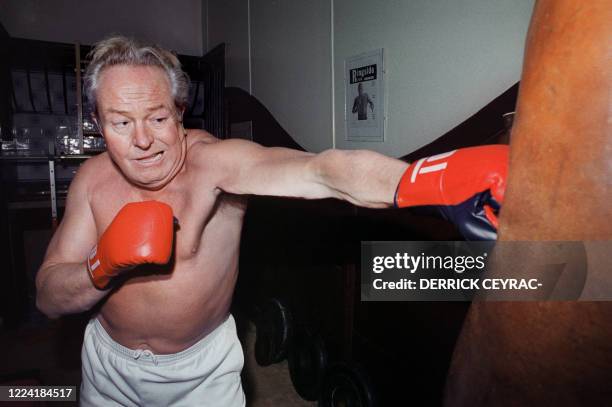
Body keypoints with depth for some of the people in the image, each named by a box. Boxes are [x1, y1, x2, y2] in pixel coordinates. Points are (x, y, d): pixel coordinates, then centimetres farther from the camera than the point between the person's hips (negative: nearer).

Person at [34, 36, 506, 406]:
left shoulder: (215, 161, -29)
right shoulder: (93, 179, -13)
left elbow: (318, 170, -49)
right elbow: (48, 299, -10)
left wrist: (420, 179, -68)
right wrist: (105, 264, -31)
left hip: (203, 369, -4)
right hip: (110, 366, 5)